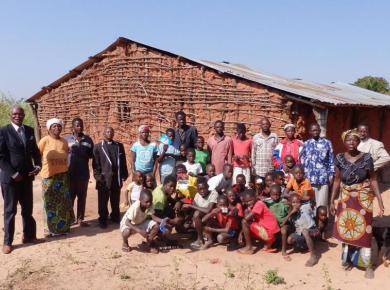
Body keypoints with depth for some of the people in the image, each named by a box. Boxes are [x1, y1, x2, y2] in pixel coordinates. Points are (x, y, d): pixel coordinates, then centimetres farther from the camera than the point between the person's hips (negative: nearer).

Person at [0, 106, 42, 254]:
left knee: (28, 209, 14)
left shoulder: (29, 130, 7)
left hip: (27, 176, 5)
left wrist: (38, 165, -5)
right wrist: (12, 173, -18)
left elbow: (35, 150, 13)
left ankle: (29, 236, 27)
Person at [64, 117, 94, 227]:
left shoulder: (87, 139, 4)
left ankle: (80, 219, 18)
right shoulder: (66, 139, 0)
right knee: (70, 196, 7)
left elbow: (91, 154, 3)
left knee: (82, 197, 8)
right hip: (69, 173, -2)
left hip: (83, 173, 2)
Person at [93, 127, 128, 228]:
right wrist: (98, 176, -9)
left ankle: (115, 217, 23)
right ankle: (103, 219, 16)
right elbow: (95, 163, -1)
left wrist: (123, 175, 3)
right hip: (104, 178, -2)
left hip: (116, 178, 2)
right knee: (103, 202, 5)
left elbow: (123, 161, 8)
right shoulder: (98, 146, 3)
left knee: (115, 201, 11)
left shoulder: (119, 146, 10)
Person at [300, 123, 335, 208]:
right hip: (309, 178, 1)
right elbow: (302, 161, 11)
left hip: (323, 178, -1)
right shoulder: (306, 144, 10)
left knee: (322, 204, -1)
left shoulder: (327, 143, 6)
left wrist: (331, 175, 2)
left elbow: (331, 160, 7)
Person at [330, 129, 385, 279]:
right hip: (345, 199, 2)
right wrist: (332, 201, 4)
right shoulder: (339, 158, -4)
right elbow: (337, 180, 3)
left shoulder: (366, 158, -10)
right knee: (345, 230, 10)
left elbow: (373, 180, -5)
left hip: (363, 199, -2)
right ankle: (347, 259, 28)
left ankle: (367, 265, 13)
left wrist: (380, 201, -9)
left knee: (363, 231, 0)